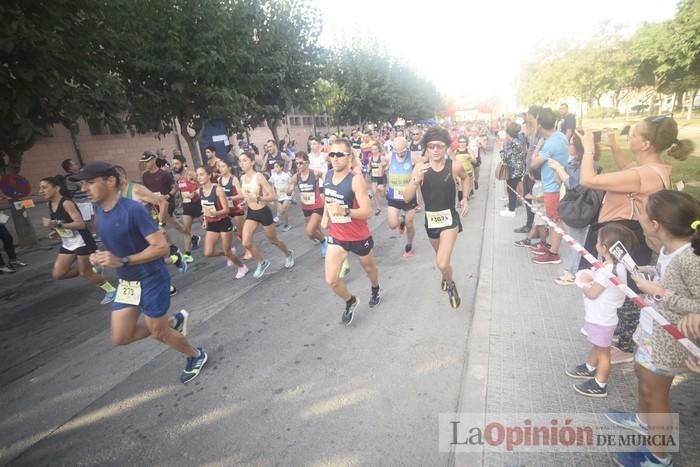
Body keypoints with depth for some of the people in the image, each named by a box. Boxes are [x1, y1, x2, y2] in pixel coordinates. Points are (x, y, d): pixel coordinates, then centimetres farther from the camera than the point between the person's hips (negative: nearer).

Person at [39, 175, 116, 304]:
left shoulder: (67, 203, -21)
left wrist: (56, 224, -33)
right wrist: (56, 232, 2)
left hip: (82, 242, -8)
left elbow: (81, 224, -29)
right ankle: (92, 269, 26)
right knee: (57, 275, 7)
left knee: (85, 273, 0)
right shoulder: (50, 204, 4)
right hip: (67, 244, 8)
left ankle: (111, 290, 20)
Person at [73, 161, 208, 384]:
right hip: (126, 282, 8)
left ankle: (197, 356, 32)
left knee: (157, 332, 6)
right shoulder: (100, 212, 3)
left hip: (151, 280, -8)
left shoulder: (133, 209, -23)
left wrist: (122, 261, -31)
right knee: (120, 338, 9)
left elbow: (162, 247, -26)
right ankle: (173, 321, 30)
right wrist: (100, 257, -2)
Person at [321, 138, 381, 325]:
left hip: (359, 236, -4)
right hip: (336, 236, 4)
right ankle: (351, 301, 27)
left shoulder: (356, 179, -24)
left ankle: (375, 290, 59)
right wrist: (325, 216, 11)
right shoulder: (327, 175, -5)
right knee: (331, 280, -4)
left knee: (369, 268, 24)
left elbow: (367, 212, -29)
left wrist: (345, 211, -43)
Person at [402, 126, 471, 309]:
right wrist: (416, 179, -33)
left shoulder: (454, 166, -12)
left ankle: (451, 286, 19)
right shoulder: (420, 167, -12)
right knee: (441, 258, 25)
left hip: (450, 218, -2)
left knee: (442, 264, -16)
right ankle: (447, 277, 60)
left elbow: (465, 177, 13)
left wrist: (465, 199, 6)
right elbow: (406, 198, -18)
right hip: (430, 219, 3)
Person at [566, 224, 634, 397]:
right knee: (597, 346, 27)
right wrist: (591, 279, -4)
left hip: (601, 320, -9)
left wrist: (583, 283, -8)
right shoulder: (617, 266, -1)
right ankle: (589, 368, 47)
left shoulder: (606, 271, -31)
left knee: (603, 351, 7)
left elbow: (592, 294, -23)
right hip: (600, 317, 9)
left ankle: (599, 386, 22)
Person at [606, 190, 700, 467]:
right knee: (642, 375, 27)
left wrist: (659, 293, -27)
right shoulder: (670, 249, -3)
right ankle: (643, 419, 54)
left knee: (655, 392, 8)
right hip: (652, 330, 9)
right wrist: (650, 273, -2)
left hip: (667, 342, -9)